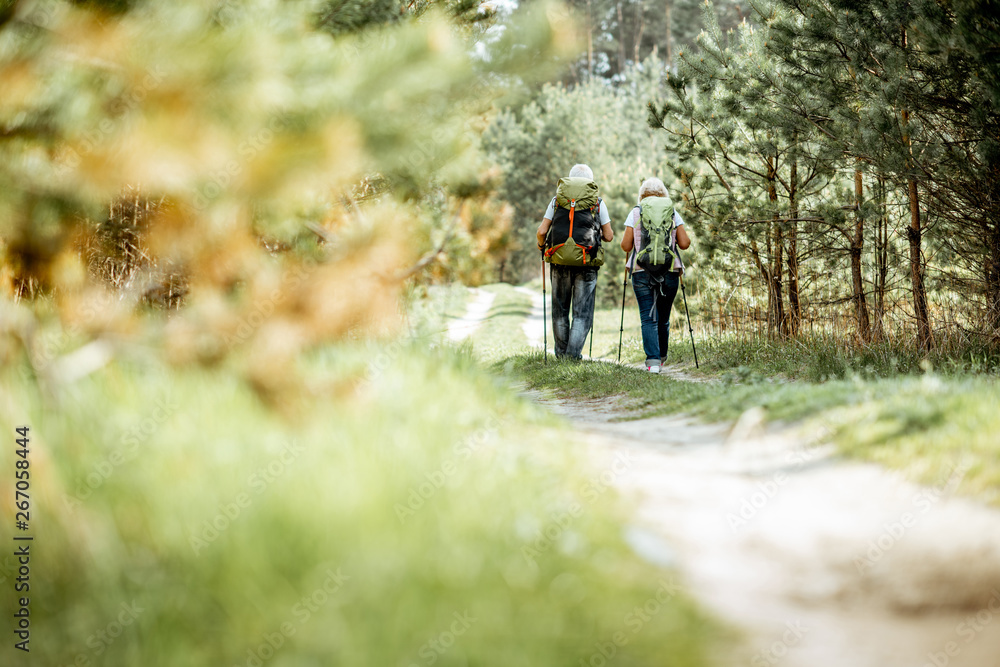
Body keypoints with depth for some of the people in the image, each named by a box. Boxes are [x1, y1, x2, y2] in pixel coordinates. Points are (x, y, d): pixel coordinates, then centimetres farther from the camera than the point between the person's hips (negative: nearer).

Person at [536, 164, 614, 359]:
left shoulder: (557, 199, 9)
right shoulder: (598, 202, 7)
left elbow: (541, 232, 4)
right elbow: (609, 236, 7)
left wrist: (541, 245, 25)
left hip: (559, 258, 2)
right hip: (586, 262, -2)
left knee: (560, 309, 14)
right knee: (582, 312, 3)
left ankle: (561, 353, 19)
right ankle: (574, 353, -8)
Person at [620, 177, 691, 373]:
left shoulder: (635, 213, 2)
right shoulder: (673, 213, 6)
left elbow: (626, 246, -1)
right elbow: (684, 244, 2)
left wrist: (625, 239, 20)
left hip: (642, 271, -2)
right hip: (669, 271, 2)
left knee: (648, 317, -3)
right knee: (664, 317, 15)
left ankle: (653, 360, -16)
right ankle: (661, 357, 29)